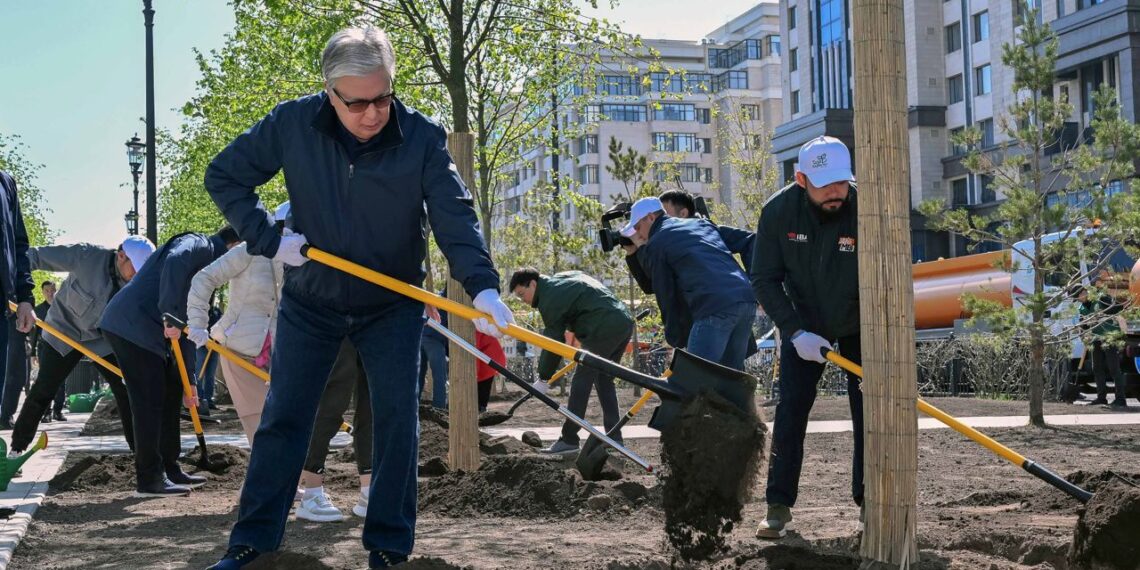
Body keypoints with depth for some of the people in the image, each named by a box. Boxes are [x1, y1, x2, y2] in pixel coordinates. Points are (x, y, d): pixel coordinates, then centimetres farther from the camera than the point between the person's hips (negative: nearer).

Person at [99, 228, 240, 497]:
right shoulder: (199, 244, -4)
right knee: (149, 400, -9)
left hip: (149, 330, 10)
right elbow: (174, 262, -29)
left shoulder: (207, 271, 24)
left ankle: (169, 470, 20)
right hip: (131, 325, -10)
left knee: (170, 391, 13)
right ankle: (149, 480, -5)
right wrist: (170, 316, -32)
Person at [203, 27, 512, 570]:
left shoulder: (422, 138, -19)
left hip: (393, 305, -1)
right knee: (282, 418, 4)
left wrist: (482, 286, -40)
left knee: (396, 418, -3)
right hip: (310, 301, 1)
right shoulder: (292, 124, -17)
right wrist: (268, 240, -16)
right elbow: (223, 176, -6)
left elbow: (455, 217, -25)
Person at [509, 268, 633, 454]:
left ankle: (569, 440, -3)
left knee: (582, 381, -4)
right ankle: (614, 437, 15)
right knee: (604, 380, 16)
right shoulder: (561, 279, 21)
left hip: (604, 330, -10)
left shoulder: (550, 298, -7)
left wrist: (543, 379, 1)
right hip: (624, 322, 10)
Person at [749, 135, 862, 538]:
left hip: (859, 325, -1)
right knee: (790, 410, -5)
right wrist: (796, 332, -22)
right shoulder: (778, 212, -21)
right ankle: (779, 506, 1)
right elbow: (765, 280, -13)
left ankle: (869, 501, 9)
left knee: (868, 413, -3)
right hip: (803, 324, 1)